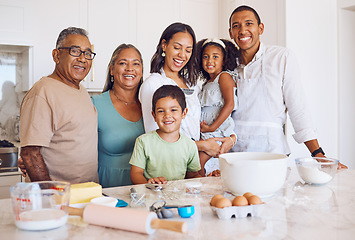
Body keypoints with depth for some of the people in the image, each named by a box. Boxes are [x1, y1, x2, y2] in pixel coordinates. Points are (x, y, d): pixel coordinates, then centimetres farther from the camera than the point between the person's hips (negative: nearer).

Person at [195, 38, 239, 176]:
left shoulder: (224, 76, -3)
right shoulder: (206, 83, 21)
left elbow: (229, 105, -15)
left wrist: (212, 127, -17)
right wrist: (203, 126, 8)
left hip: (219, 130, -8)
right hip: (205, 132, 8)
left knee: (200, 159, -16)